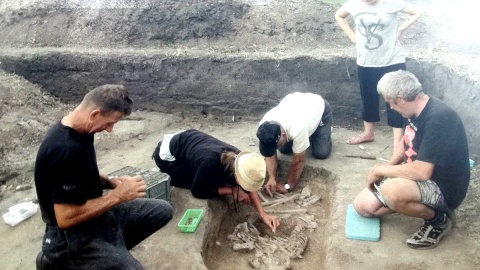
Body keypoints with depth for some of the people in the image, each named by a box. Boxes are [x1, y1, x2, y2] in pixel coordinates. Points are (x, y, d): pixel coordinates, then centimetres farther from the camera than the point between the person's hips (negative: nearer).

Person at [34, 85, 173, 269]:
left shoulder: (78, 130, -1)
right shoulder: (65, 150, -30)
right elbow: (65, 218, -29)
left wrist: (109, 182, -2)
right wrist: (117, 196, -22)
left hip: (94, 212, 9)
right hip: (73, 235, -9)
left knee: (163, 210, 8)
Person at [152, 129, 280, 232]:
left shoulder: (238, 158, -21)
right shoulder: (210, 162, -41)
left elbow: (248, 187, -6)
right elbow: (198, 191, -25)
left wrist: (263, 214, -18)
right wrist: (233, 190, -25)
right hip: (167, 153, -6)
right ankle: (164, 178, 5)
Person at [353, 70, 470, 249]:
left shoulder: (438, 119, -28)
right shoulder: (416, 111, 1)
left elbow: (422, 172, -32)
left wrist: (380, 170, -18)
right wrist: (389, 168, 5)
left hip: (443, 188, -9)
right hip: (419, 177, 9)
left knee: (391, 191, -38)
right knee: (363, 205, 1)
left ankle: (439, 219, -8)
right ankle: (426, 205, 12)